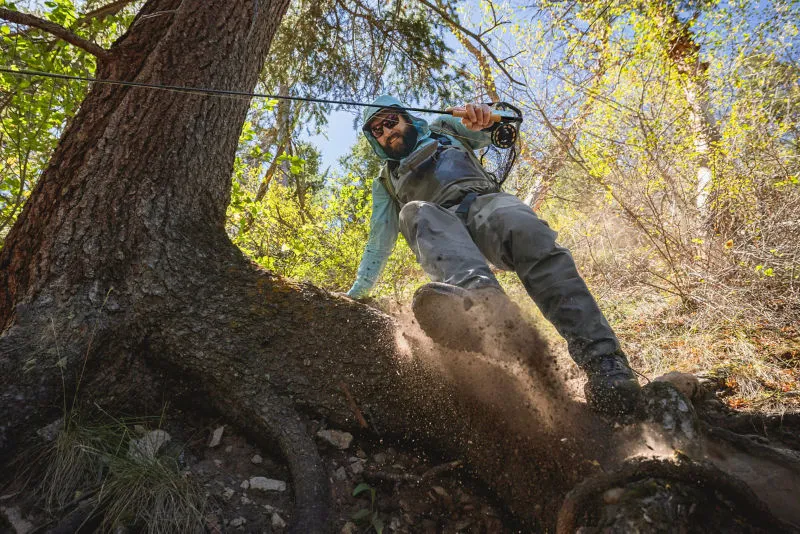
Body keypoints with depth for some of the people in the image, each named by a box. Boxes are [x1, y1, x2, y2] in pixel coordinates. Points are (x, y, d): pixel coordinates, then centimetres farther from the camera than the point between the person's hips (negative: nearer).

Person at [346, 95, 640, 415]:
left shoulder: (442, 128, 33)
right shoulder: (386, 182, 34)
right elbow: (379, 242, 30)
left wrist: (485, 116, -3)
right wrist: (356, 292, 23)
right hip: (439, 230, 0)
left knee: (527, 232, -34)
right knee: (415, 211, -34)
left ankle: (602, 359, -42)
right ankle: (477, 290, -65)